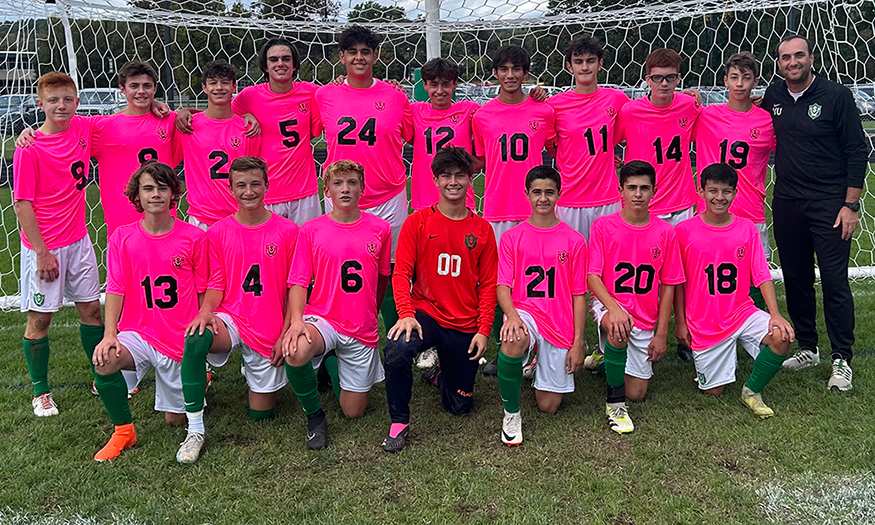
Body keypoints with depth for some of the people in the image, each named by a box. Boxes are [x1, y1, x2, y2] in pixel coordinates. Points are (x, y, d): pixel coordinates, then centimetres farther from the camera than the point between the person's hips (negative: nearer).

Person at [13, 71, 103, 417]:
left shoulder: (83, 128, 0)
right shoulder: (30, 149, -14)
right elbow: (22, 204, -12)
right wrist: (41, 252, -14)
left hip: (78, 240, 5)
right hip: (43, 245, -5)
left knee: (91, 308, 11)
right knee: (40, 319, 5)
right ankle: (40, 392, 20)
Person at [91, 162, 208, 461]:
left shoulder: (194, 238, -5)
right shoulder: (122, 237, -2)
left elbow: (204, 291, 2)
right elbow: (115, 289, -5)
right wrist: (109, 334, -17)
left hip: (180, 340, -1)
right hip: (138, 333, 1)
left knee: (175, 420, 6)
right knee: (104, 362, -33)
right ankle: (123, 431, -7)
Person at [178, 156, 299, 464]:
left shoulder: (288, 232, -4)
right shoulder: (218, 233, 1)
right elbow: (216, 284, 3)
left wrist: (285, 335, -6)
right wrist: (206, 310, -19)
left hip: (269, 329, 0)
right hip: (230, 319, 0)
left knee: (261, 413, 7)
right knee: (195, 340, -36)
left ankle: (254, 367, 40)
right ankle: (195, 431, -22)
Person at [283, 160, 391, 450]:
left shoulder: (380, 228, -1)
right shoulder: (311, 230, -4)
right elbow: (298, 282, -5)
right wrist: (296, 320, -23)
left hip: (362, 330, 2)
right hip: (322, 319, -2)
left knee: (353, 412, 7)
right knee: (296, 352, -38)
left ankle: (333, 363, 39)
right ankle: (314, 415, -7)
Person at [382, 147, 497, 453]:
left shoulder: (482, 230, 4)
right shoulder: (417, 222, -1)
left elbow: (489, 284, 4)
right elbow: (401, 272, -5)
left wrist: (483, 330, -7)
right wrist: (406, 313, -22)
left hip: (465, 326, 2)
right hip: (425, 313, -2)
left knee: (459, 407, 7)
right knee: (395, 349, -35)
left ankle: (443, 373, 43)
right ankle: (399, 423, -11)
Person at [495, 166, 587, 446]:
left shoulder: (574, 241, 3)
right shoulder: (511, 237, 4)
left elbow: (578, 294, 4)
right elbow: (503, 286, -3)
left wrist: (578, 342, -3)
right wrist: (511, 315, -25)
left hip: (560, 324, 1)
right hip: (525, 313, -1)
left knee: (549, 406, 2)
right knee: (514, 341, -40)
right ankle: (511, 413, -17)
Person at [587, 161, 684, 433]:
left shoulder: (665, 232, 0)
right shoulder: (603, 226, -5)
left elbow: (668, 286, 3)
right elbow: (593, 276, -11)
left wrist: (661, 334, -1)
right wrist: (614, 308, -30)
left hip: (645, 317, 3)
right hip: (608, 304, -2)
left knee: (637, 393, 0)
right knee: (619, 330, -40)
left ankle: (612, 355, 32)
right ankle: (614, 402, -17)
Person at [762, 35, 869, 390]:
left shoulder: (836, 96, -5)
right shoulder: (773, 97, 7)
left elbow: (857, 152, -6)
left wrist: (850, 205, -10)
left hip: (829, 203, -4)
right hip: (786, 202, 5)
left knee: (834, 281, -5)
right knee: (796, 278, 10)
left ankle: (842, 360, 4)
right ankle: (807, 348, 23)